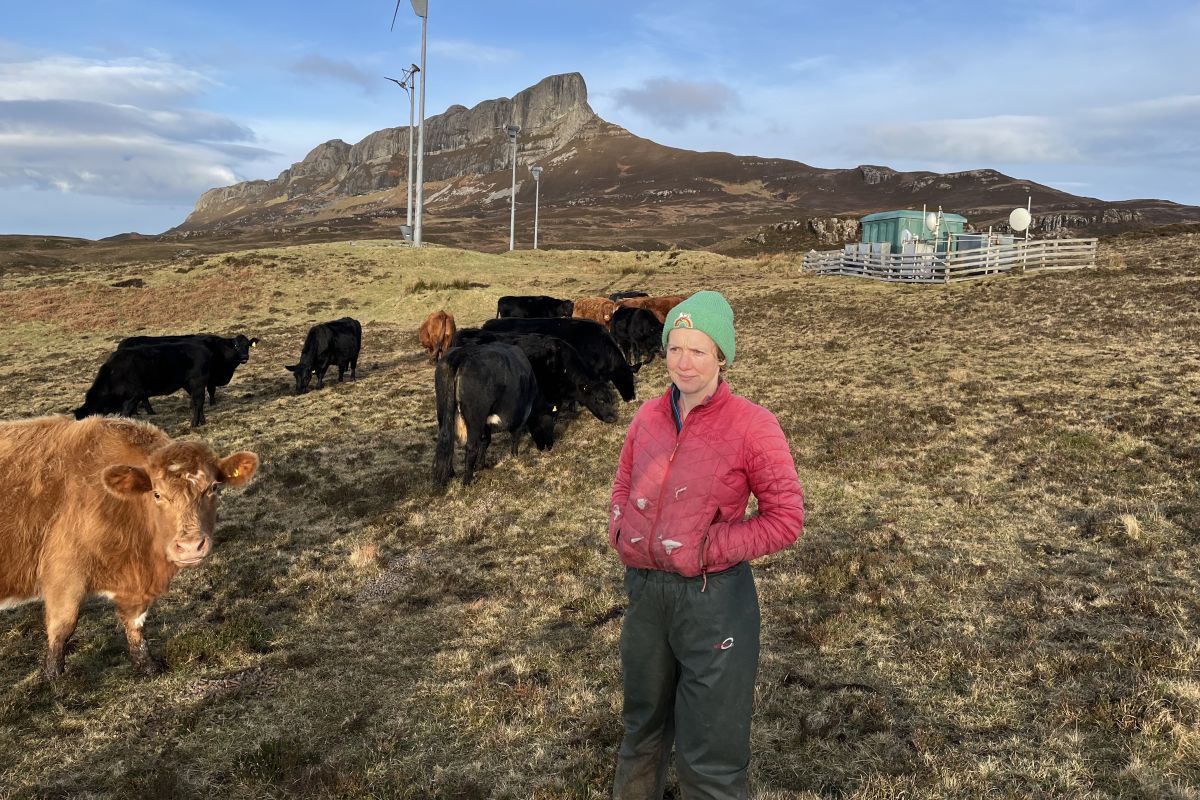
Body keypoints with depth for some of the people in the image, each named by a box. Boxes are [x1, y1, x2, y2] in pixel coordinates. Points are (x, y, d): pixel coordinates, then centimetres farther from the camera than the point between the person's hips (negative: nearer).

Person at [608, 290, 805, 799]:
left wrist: (709, 548, -16)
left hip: (713, 596, -5)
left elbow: (787, 517, -11)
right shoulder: (648, 417, 3)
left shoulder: (751, 425, -13)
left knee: (708, 755, 6)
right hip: (644, 588, 5)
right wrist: (620, 530, -1)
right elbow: (624, 485, 18)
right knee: (643, 725, 26)